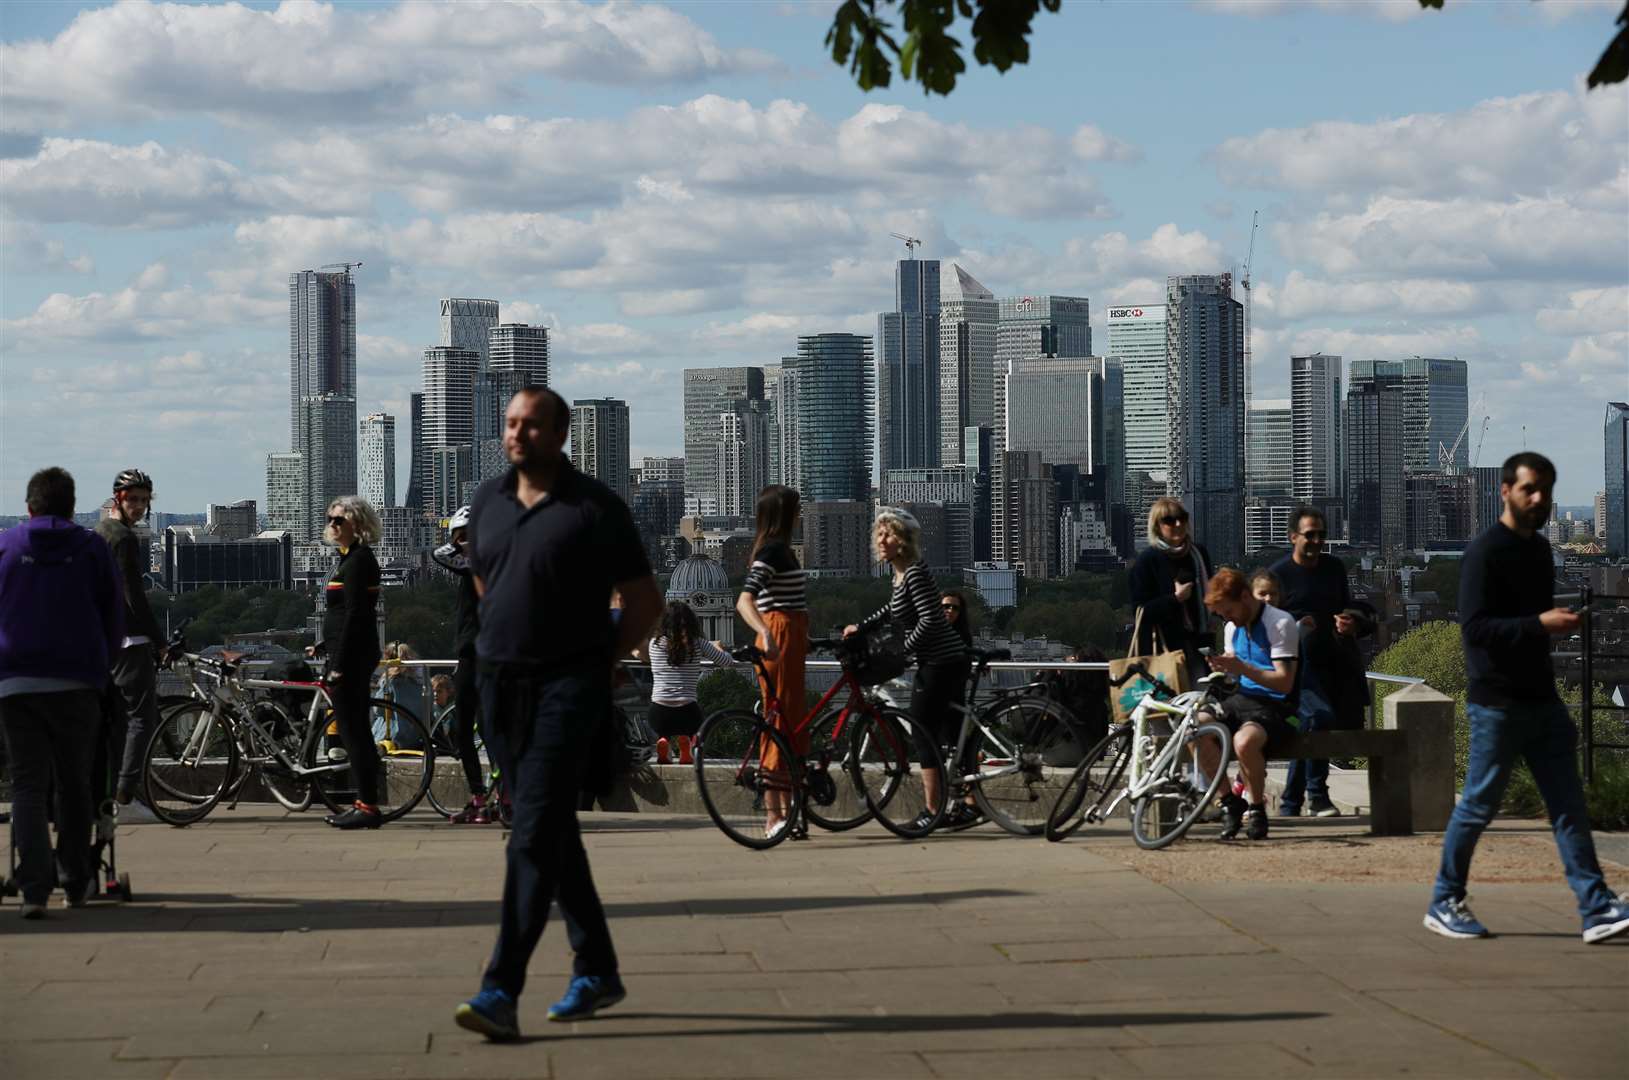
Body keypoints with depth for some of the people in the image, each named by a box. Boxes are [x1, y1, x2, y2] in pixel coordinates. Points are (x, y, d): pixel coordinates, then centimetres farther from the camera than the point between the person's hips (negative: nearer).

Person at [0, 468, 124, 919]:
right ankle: (76, 882, 21)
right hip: (77, 683, 0)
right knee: (74, 784, 13)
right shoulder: (93, 549, 7)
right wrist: (101, 665, 24)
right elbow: (115, 622, 10)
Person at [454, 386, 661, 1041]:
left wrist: (598, 663, 1)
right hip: (500, 686, 7)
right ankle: (596, 971, 25)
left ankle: (501, 992, -20)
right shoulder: (487, 502, 9)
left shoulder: (595, 508, -7)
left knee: (535, 835, -14)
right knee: (553, 831, 13)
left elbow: (645, 602, -3)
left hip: (567, 687, -6)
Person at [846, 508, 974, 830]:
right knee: (954, 733, 13)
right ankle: (970, 803, 18)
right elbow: (893, 610, 31)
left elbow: (930, 620, -24)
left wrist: (901, 651, -19)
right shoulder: (901, 572, 13)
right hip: (953, 661, 10)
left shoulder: (915, 573, -17)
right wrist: (860, 627, 25)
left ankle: (933, 812, -3)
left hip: (940, 664, -10)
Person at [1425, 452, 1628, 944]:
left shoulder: (1539, 548, 14)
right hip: (1497, 702, -8)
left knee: (1569, 806, 1)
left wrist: (1560, 623, 7)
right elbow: (1473, 627, -20)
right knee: (1478, 806, 1)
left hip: (1542, 700, 8)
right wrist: (1539, 624, -27)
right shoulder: (1485, 552, -12)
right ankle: (1444, 904, 15)